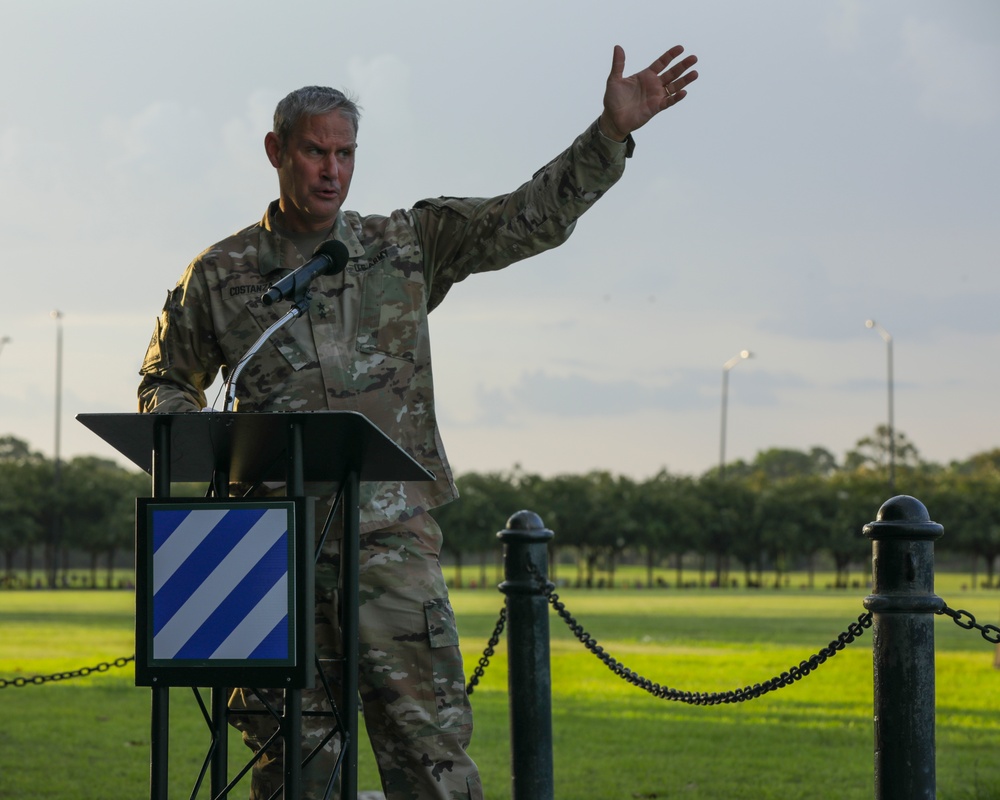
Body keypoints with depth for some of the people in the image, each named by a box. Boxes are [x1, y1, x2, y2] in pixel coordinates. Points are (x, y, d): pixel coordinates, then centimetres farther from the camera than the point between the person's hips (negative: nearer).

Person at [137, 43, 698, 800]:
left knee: (426, 734, -8)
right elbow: (166, 382, 22)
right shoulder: (222, 274, 10)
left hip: (389, 532, -1)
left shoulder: (409, 246, 9)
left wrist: (612, 132, -9)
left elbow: (531, 216, 2)